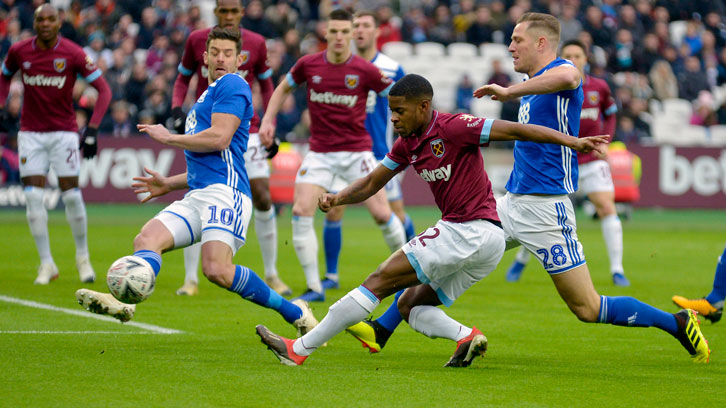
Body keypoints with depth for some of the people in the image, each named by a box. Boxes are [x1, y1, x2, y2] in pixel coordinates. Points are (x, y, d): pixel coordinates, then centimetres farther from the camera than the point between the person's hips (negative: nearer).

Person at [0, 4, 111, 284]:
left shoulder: (73, 54, -10)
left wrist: (92, 129, -14)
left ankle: (83, 257, 15)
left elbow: (104, 90, -6)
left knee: (71, 194, -5)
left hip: (64, 132, -2)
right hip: (30, 133, 2)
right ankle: (46, 263, 2)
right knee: (33, 196, -7)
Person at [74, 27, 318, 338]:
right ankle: (125, 301, -38)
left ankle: (294, 312, -10)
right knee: (147, 239, -14)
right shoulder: (210, 94, 31)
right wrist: (169, 184, 28)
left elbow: (219, 138, -13)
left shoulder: (232, 85, 1)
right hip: (197, 196, 9)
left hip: (225, 193, -9)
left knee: (217, 270, -25)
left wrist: (168, 138, 0)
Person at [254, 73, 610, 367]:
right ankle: (467, 336, -12)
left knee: (381, 279, -8)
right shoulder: (407, 144, 14)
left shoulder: (453, 128, -11)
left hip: (472, 232, -10)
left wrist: (572, 141, -17)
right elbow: (371, 183, 20)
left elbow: (516, 130, -12)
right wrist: (337, 198, 0)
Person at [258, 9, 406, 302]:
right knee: (301, 212, -14)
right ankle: (314, 287, -6)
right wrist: (268, 120, 6)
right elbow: (283, 88, 16)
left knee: (382, 213, -7)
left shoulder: (365, 71, -8)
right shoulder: (309, 65, -2)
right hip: (320, 153, 2)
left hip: (356, 151, -2)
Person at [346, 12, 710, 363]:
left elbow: (566, 77, -39)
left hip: (544, 207, -9)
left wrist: (509, 92, -32)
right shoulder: (532, 87, 16)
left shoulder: (561, 70, -12)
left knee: (588, 309, -8)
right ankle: (381, 331, 13)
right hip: (511, 203, 9)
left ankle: (677, 323, 5)